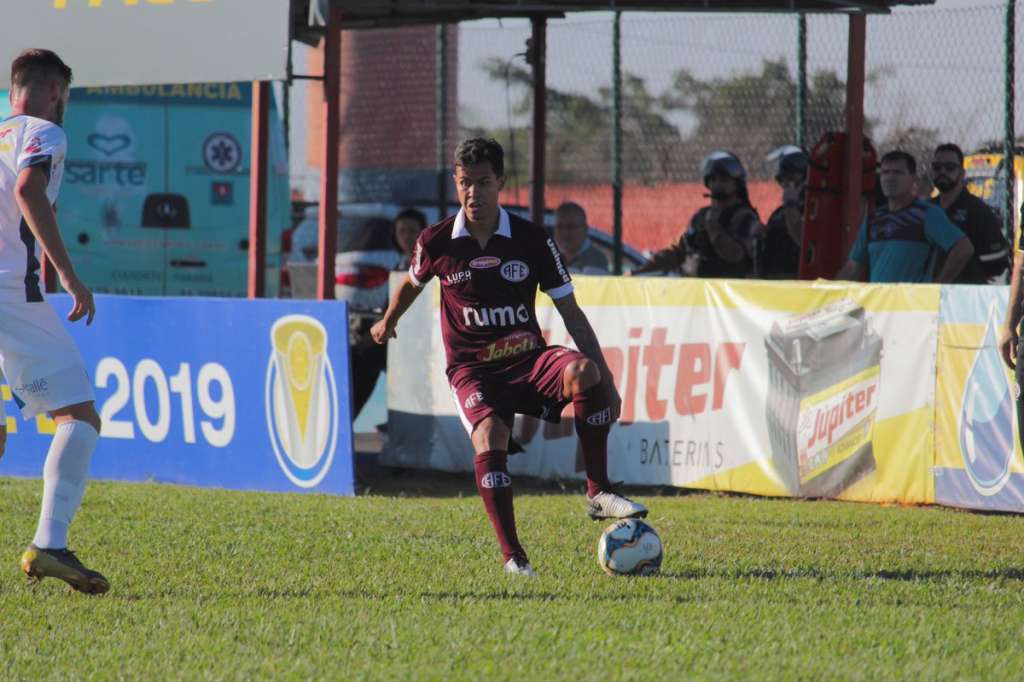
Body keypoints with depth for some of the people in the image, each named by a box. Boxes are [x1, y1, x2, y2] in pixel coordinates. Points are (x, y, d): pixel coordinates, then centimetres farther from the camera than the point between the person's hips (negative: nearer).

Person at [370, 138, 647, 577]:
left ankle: (598, 492, -24)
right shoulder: (436, 242, -3)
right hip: (471, 369, -1)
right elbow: (412, 283, 22)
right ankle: (511, 554, -25)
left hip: (528, 358, 1)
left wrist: (607, 382, -3)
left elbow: (572, 315, 2)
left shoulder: (532, 241, -3)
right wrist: (387, 323, 40)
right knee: (490, 437, -32)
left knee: (583, 371, -33)